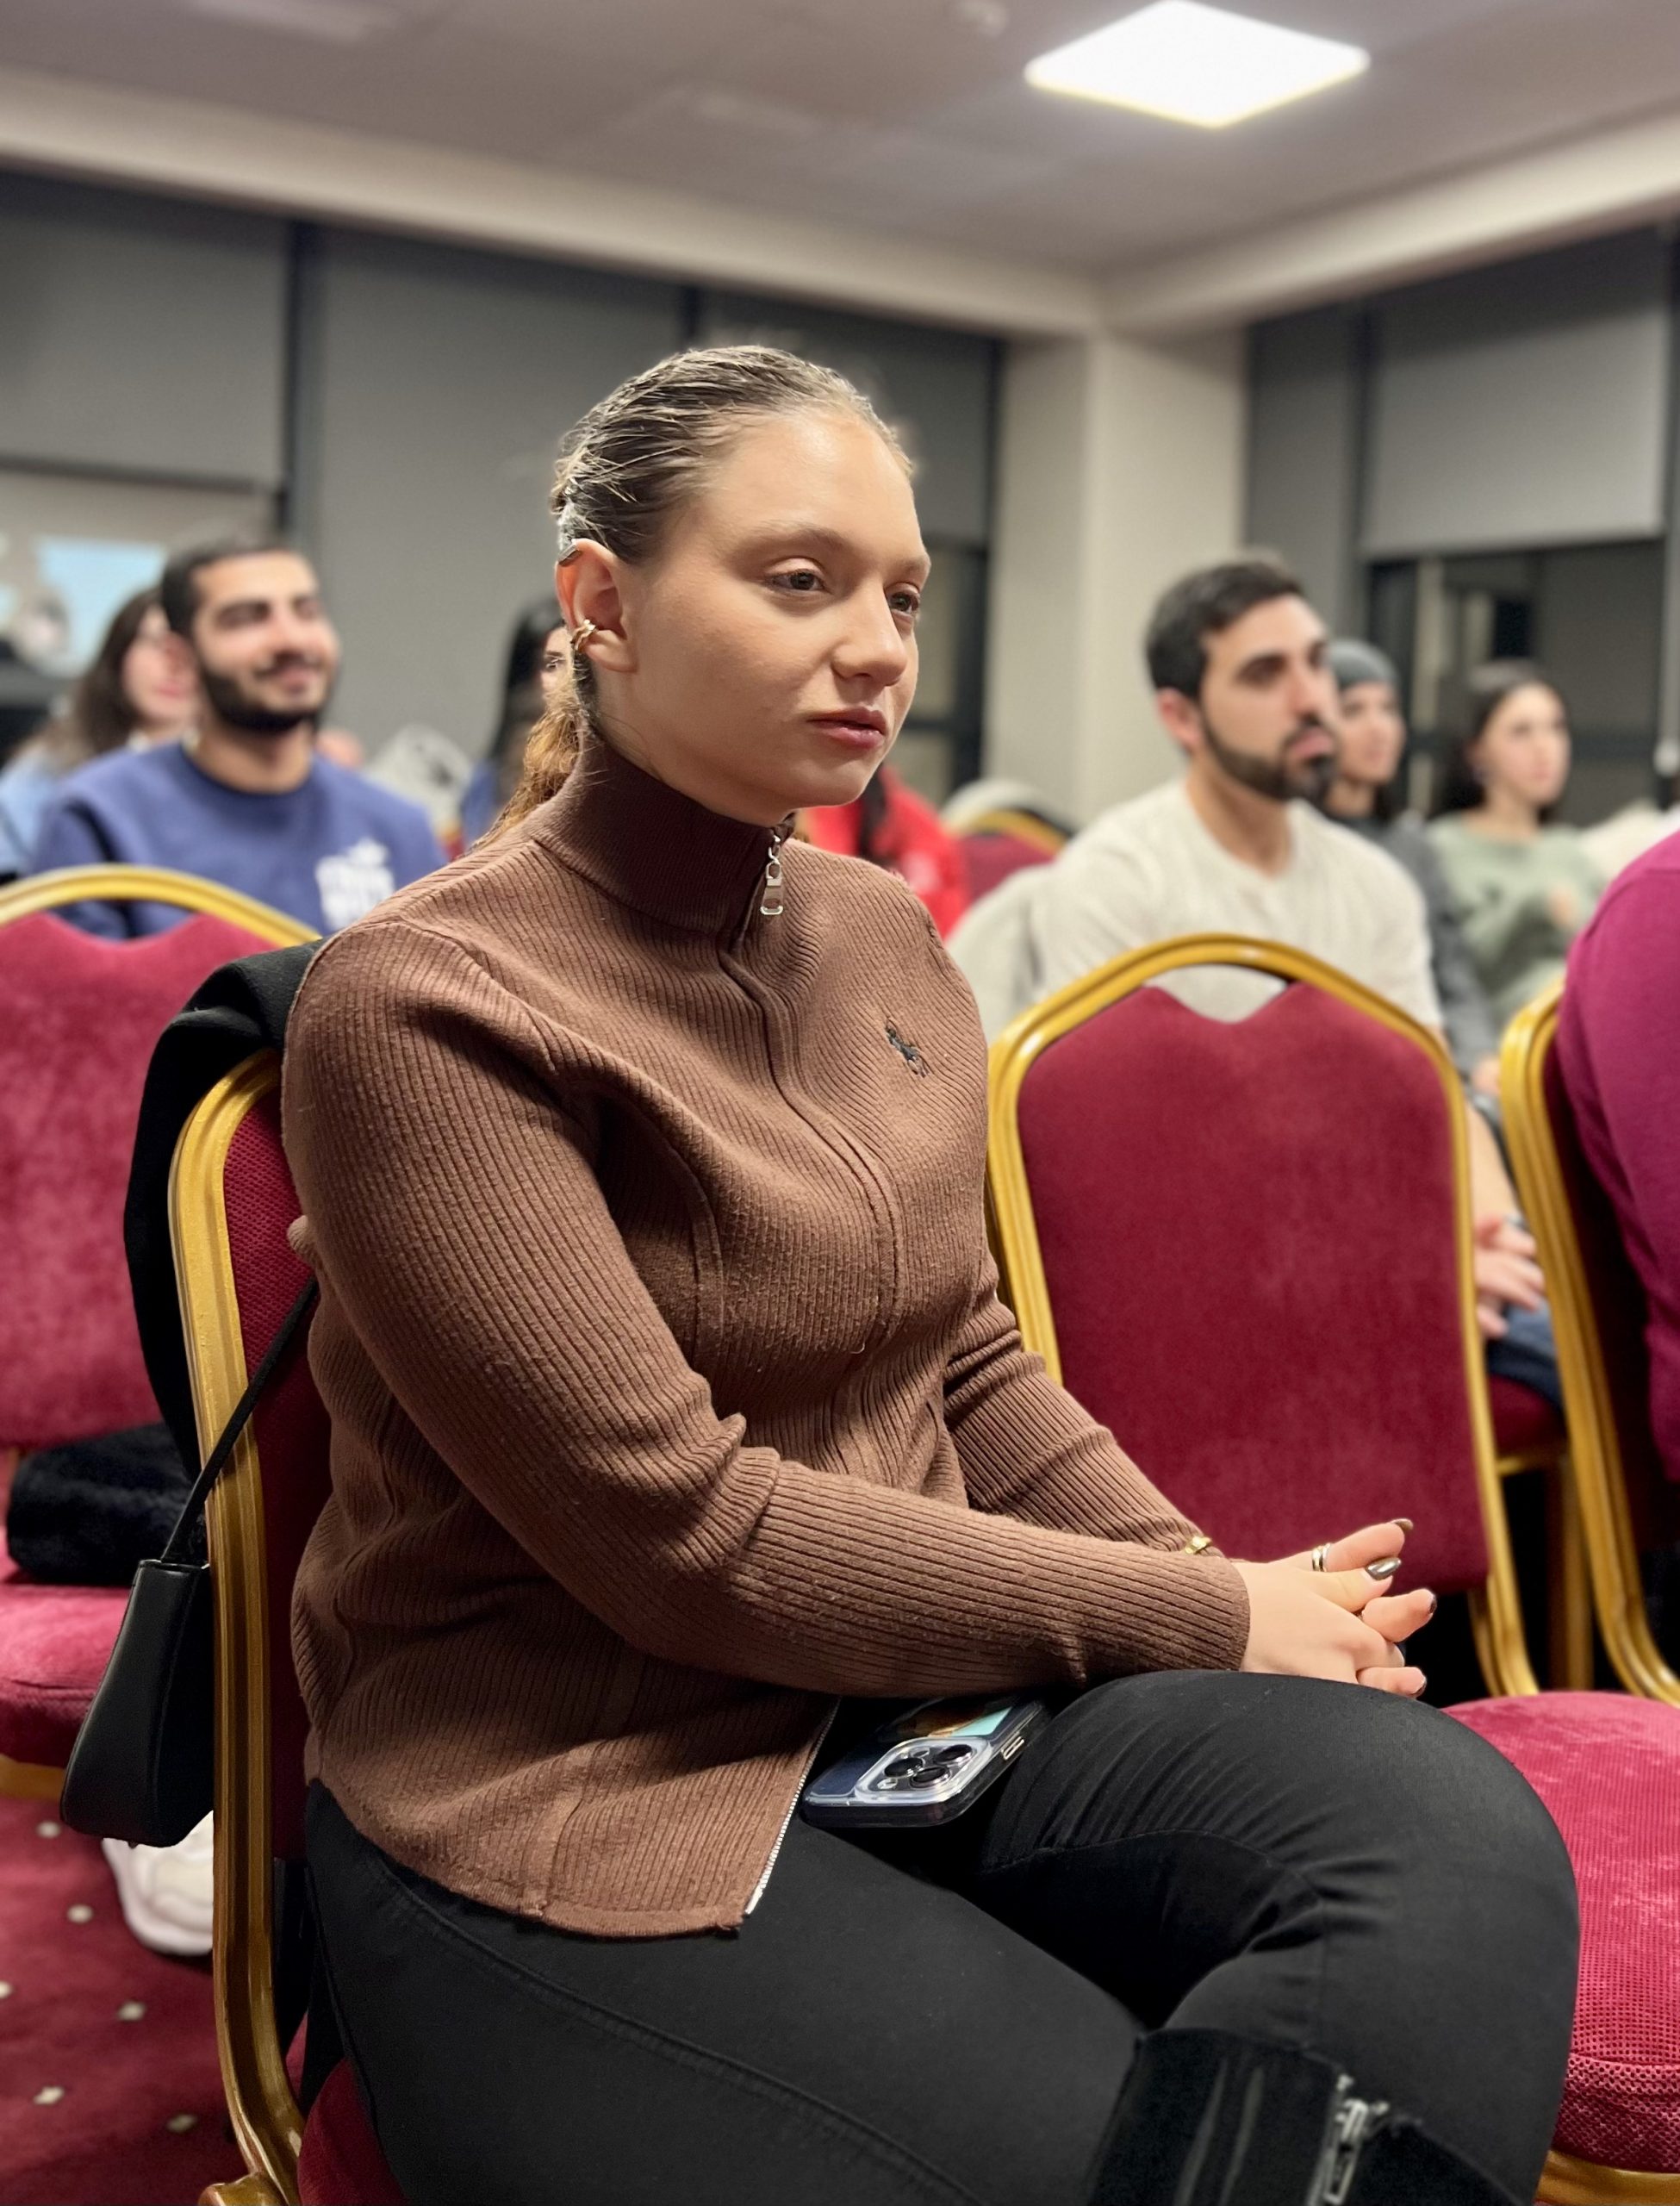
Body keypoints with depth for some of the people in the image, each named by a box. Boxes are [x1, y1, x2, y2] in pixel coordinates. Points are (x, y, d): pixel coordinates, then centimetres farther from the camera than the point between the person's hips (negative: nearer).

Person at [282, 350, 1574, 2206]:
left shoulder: (884, 937, 9)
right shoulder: (428, 1005, -13)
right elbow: (682, 1530, -18)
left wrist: (1219, 1587, -3)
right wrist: (1202, 1620, -13)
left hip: (937, 1687, 6)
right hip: (583, 1797, -6)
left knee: (1465, 1835, -20)